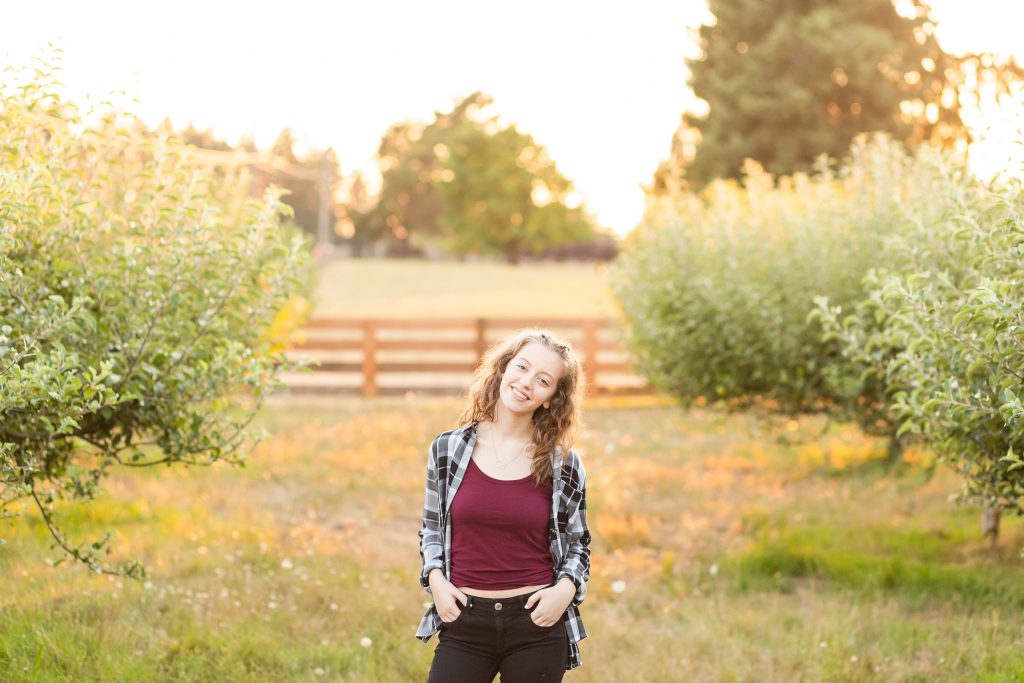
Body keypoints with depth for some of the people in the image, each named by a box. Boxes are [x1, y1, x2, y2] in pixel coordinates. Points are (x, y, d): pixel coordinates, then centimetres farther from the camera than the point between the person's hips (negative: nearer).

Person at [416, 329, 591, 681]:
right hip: (464, 623, 0)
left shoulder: (564, 465, 2)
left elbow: (578, 544, 11)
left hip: (537, 626, 0)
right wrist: (435, 578, -3)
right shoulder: (448, 450, 3)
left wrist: (566, 588, -8)